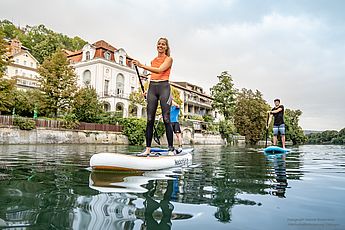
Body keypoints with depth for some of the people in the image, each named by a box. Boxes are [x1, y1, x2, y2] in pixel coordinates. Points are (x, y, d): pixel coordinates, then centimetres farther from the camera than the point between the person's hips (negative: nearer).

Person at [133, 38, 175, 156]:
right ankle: (148, 149, 1)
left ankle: (171, 149, -2)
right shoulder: (153, 61, 21)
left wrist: (142, 66, -19)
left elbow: (159, 70, -13)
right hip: (152, 87, 5)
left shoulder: (168, 59, 3)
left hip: (164, 87, -5)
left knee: (166, 119, -8)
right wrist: (147, 91, 13)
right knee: (150, 120, -1)